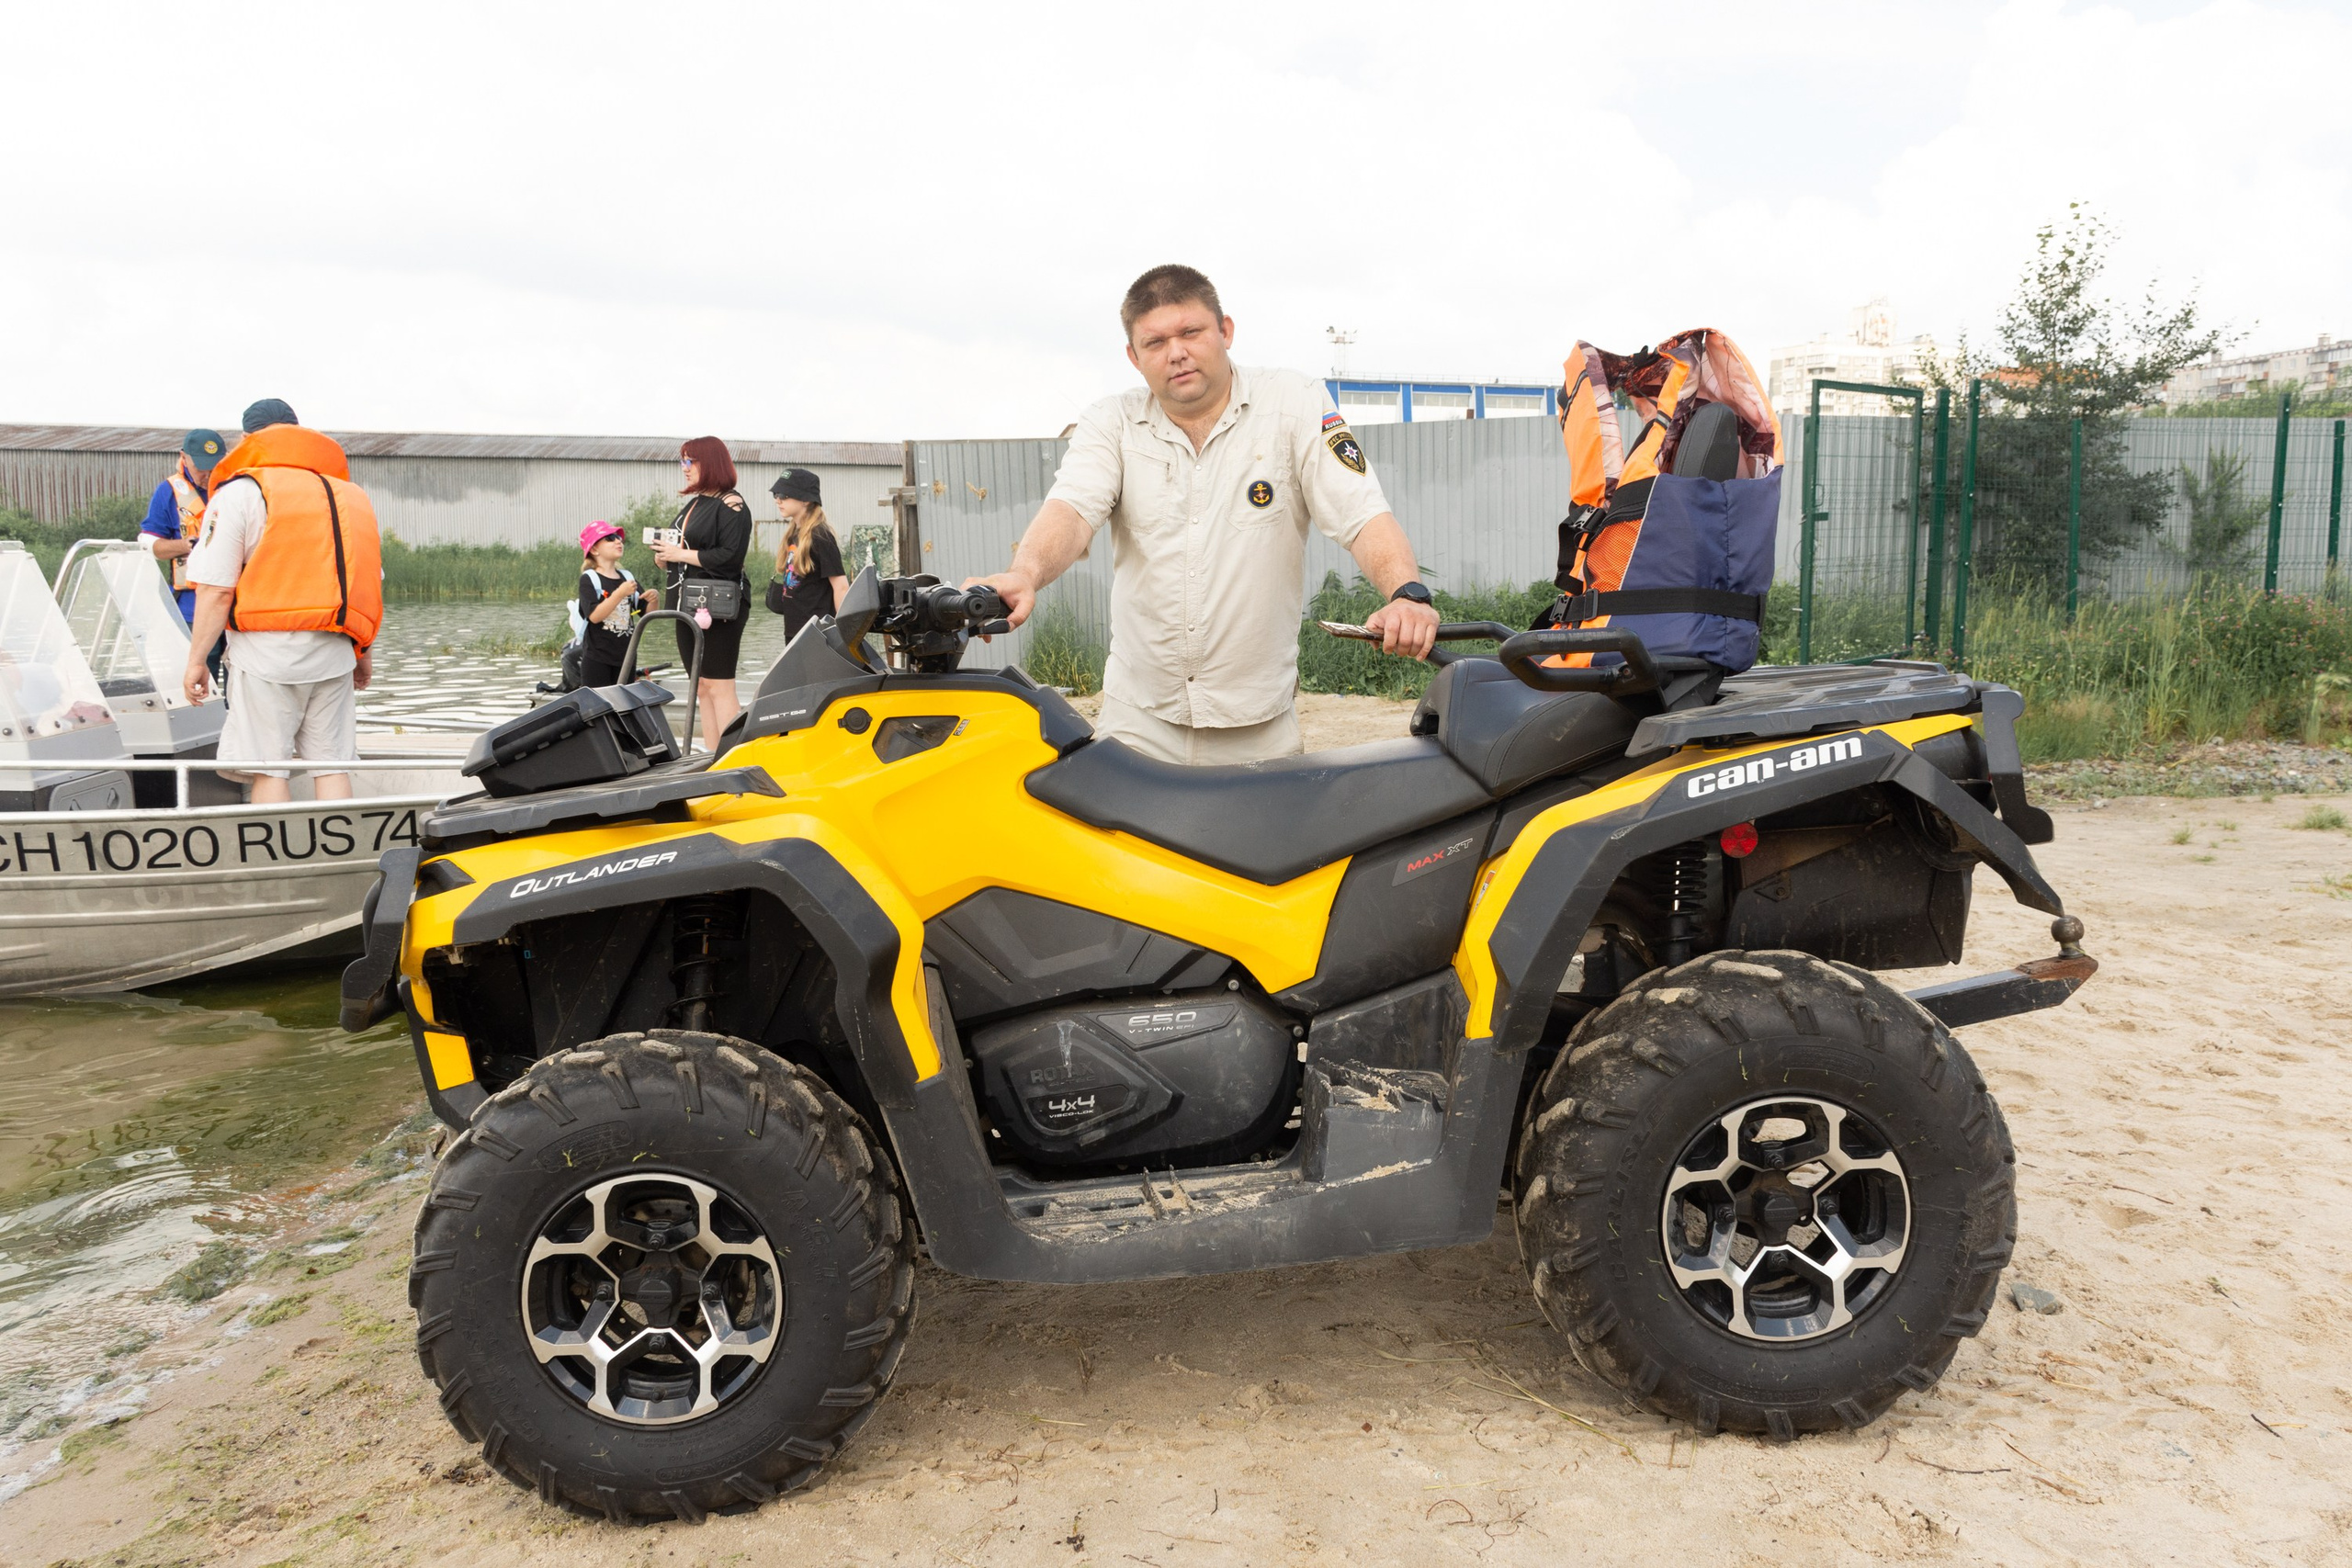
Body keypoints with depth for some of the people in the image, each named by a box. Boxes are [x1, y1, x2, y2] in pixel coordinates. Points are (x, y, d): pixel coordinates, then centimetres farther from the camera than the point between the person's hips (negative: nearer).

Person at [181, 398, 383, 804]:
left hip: (268, 651, -5)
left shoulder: (238, 493, -2)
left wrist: (196, 659, -3)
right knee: (331, 765, 7)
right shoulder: (350, 494, 14)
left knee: (268, 767, 0)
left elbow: (216, 590, -9)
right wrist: (362, 655, 22)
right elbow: (368, 584, 15)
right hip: (333, 653, 5)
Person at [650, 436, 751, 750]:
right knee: (701, 689, 8)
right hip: (688, 606, 9)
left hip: (719, 606, -9)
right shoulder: (692, 504, 18)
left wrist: (681, 554, -16)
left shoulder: (731, 505, -9)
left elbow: (730, 557, -19)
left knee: (718, 686, -10)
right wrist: (665, 555, 4)